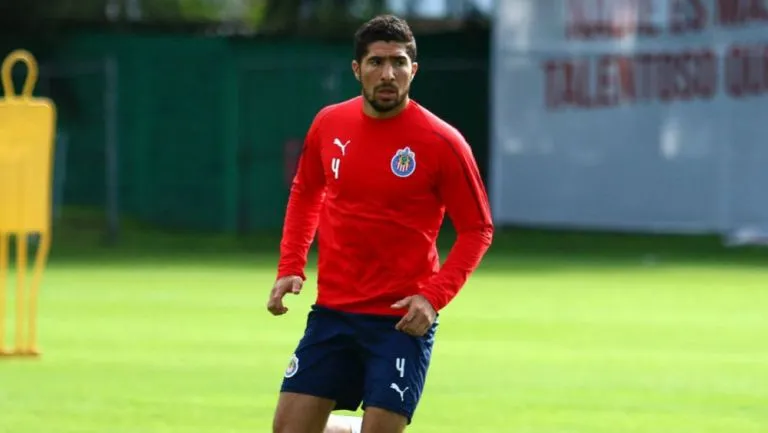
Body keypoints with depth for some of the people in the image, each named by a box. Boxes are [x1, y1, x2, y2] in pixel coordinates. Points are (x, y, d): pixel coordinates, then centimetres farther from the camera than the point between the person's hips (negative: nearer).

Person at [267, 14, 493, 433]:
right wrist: (290, 269, 7)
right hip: (332, 311, 4)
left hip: (402, 319, -4)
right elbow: (305, 193, 20)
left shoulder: (441, 142, -11)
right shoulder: (328, 124, 2)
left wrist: (435, 296, -17)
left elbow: (477, 229, -5)